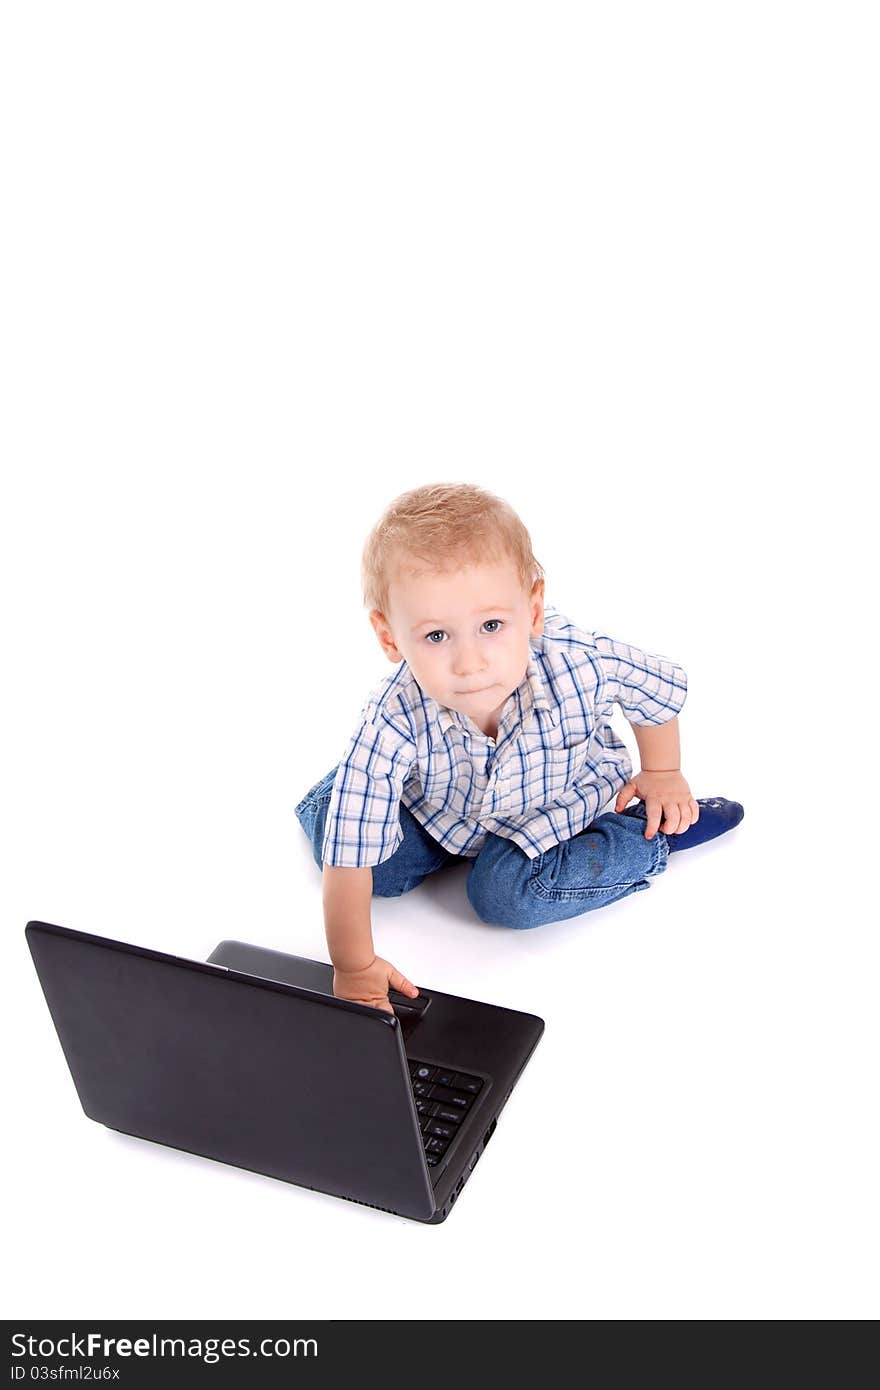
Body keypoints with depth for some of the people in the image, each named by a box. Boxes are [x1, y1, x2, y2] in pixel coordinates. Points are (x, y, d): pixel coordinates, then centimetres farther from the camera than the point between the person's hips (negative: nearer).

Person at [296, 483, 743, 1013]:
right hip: (437, 805, 1)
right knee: (330, 832, -8)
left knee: (505, 893, -21)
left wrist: (662, 774, 1)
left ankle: (656, 836, -3)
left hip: (563, 796, -1)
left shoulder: (580, 661, -37)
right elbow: (350, 856, -32)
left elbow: (660, 686, -12)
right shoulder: (394, 724, -40)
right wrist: (353, 967, -28)